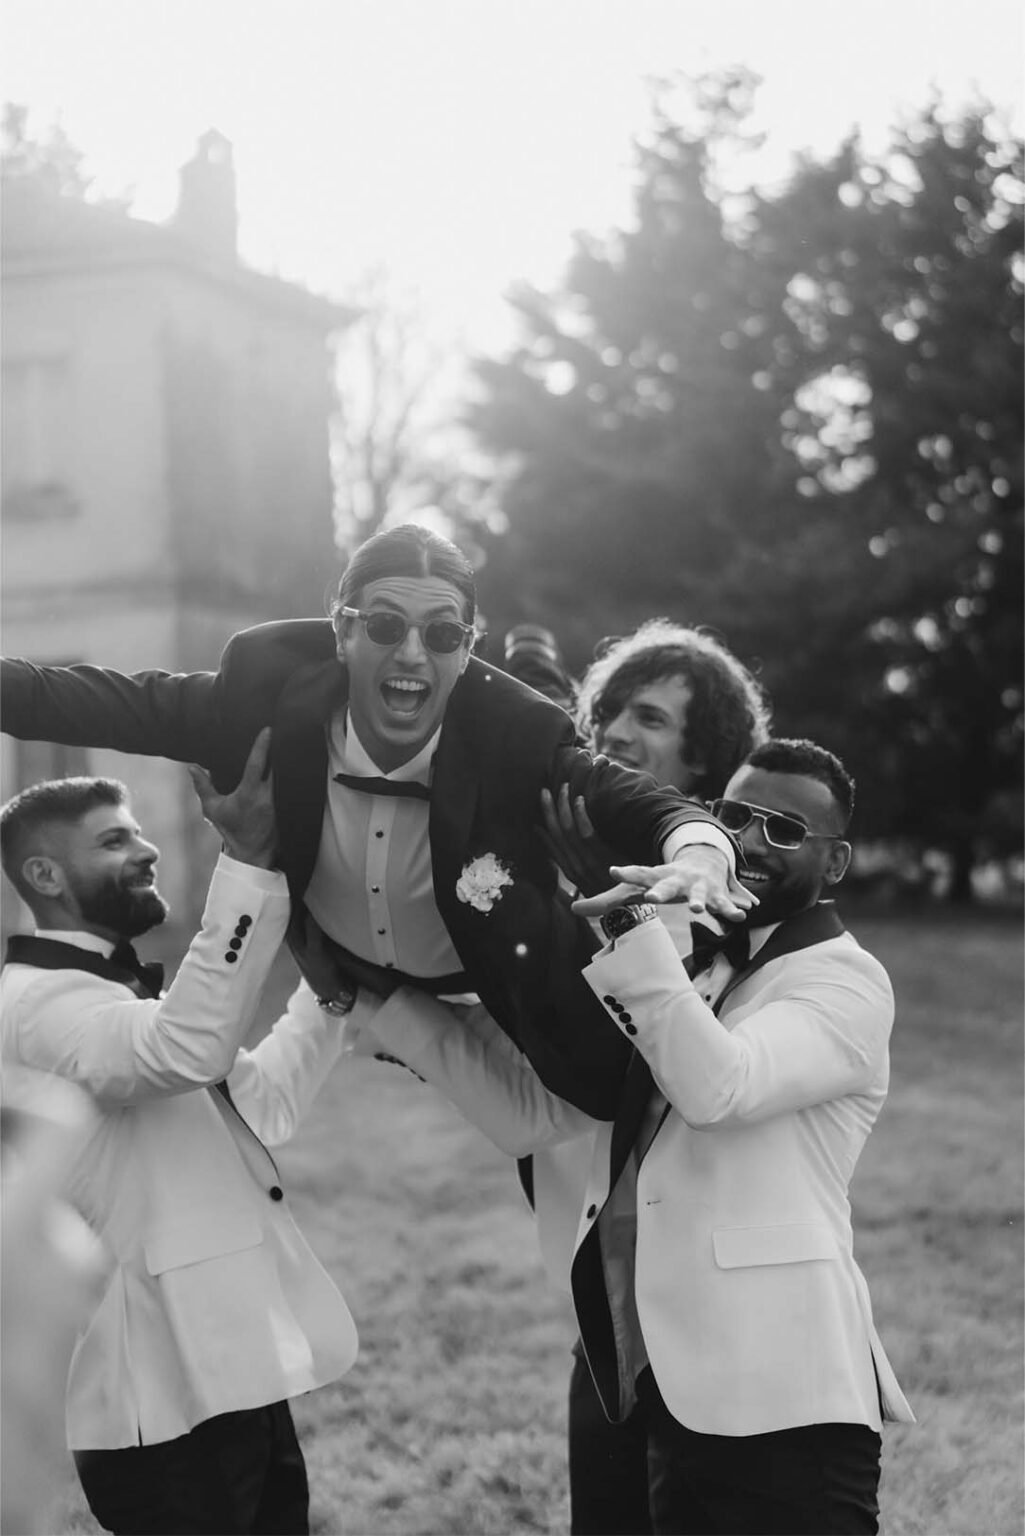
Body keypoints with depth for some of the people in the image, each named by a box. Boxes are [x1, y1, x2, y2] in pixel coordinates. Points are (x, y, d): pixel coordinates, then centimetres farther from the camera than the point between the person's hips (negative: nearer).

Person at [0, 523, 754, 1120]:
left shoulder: (518, 733, -30)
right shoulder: (276, 688, -24)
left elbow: (633, 797, -26)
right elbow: (120, 704, -12)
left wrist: (697, 847, -50)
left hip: (502, 1012, -2)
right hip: (345, 1001, 2)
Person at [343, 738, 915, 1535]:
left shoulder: (845, 981, -4)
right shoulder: (685, 973, 16)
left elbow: (718, 1085, -22)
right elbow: (531, 1109, 12)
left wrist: (639, 931, -22)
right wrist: (375, 997, 9)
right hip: (673, 1390, 7)